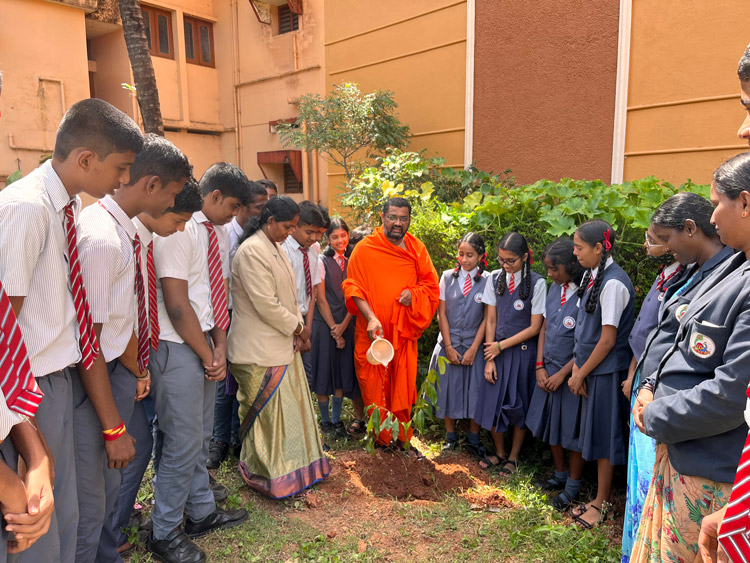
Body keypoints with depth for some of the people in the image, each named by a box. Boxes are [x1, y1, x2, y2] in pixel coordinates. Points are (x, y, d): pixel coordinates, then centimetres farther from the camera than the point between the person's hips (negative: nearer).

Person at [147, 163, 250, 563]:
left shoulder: (219, 234, 9)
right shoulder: (178, 229, -18)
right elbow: (176, 304, -20)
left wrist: (219, 348, 1)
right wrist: (207, 355, -11)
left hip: (205, 345, 8)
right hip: (178, 347, -8)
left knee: (201, 437, 19)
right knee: (183, 443, 1)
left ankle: (201, 513, 37)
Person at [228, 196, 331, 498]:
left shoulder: (276, 248, 13)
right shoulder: (252, 251, -19)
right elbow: (265, 304, -23)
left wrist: (296, 327, 3)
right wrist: (296, 327, -10)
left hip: (283, 343, 10)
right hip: (260, 350, -10)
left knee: (290, 405, 17)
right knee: (268, 412, 3)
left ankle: (294, 466, 33)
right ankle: (268, 475, 21)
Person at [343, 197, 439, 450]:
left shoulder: (417, 248, 5)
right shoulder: (364, 248, -5)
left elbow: (431, 284, 11)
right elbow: (354, 288, -7)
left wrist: (414, 293, -11)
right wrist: (370, 318, -20)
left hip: (404, 330, 3)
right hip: (374, 332, -2)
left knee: (404, 386, 9)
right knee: (374, 387, 5)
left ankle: (402, 438, 27)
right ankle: (380, 440, 23)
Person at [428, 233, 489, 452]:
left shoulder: (488, 281, -4)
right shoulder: (448, 277, 1)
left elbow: (487, 318, -5)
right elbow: (442, 314, 1)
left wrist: (473, 349, -9)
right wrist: (449, 347, -5)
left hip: (474, 345, -1)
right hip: (449, 344, 2)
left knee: (474, 390, 5)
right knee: (448, 388, 7)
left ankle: (474, 439, 21)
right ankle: (451, 436, 24)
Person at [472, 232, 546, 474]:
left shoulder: (537, 283, -10)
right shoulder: (495, 279, 0)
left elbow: (535, 327, -9)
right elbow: (491, 320, 1)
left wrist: (501, 345, -10)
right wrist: (490, 359, -3)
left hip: (522, 350, -3)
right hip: (497, 349, 3)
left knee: (518, 405, 8)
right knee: (492, 401, 6)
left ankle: (513, 457, 28)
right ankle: (499, 452, 28)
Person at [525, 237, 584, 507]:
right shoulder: (555, 289, 3)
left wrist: (562, 374, -14)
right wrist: (540, 366, 3)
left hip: (571, 373, -6)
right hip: (548, 370, 7)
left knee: (572, 429, 7)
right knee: (551, 424, 17)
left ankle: (572, 486, 26)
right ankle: (560, 475, 37)